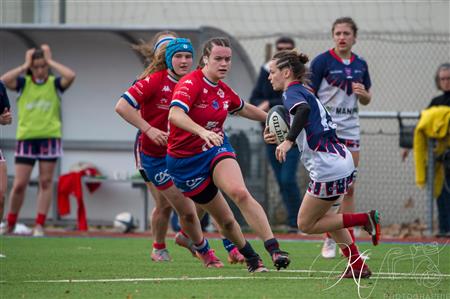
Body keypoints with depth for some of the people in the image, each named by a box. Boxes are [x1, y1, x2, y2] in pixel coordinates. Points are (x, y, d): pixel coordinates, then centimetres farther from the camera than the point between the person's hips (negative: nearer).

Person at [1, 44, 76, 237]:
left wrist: (50, 61, -7)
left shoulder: (54, 84, 3)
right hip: (26, 138, 0)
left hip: (49, 138, 0)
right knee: (19, 185, -2)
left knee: (46, 182, 0)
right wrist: (25, 66, -8)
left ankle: (39, 226, 3)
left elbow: (70, 76, -16)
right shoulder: (23, 83, 4)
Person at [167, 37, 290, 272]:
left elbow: (243, 108, 27)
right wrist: (202, 132, -51)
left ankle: (274, 249, -34)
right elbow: (175, 114, -37)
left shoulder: (223, 90, 3)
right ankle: (251, 258, 26)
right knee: (225, 219, 2)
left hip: (217, 149, 3)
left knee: (240, 193, -27)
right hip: (185, 161, -3)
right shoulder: (191, 83, -18)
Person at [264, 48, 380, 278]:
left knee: (306, 224, 4)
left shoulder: (292, 92, -7)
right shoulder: (305, 93, 21)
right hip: (342, 162, 10)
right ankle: (358, 265, 21)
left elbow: (304, 110, -32)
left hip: (329, 169, -10)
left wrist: (289, 140, -32)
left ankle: (366, 219, -4)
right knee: (323, 215, 25)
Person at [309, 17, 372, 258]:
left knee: (349, 188, 4)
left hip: (350, 130, 5)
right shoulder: (322, 61, -7)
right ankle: (330, 239, 1)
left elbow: (367, 100, 19)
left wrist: (363, 93, -4)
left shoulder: (360, 65, 9)